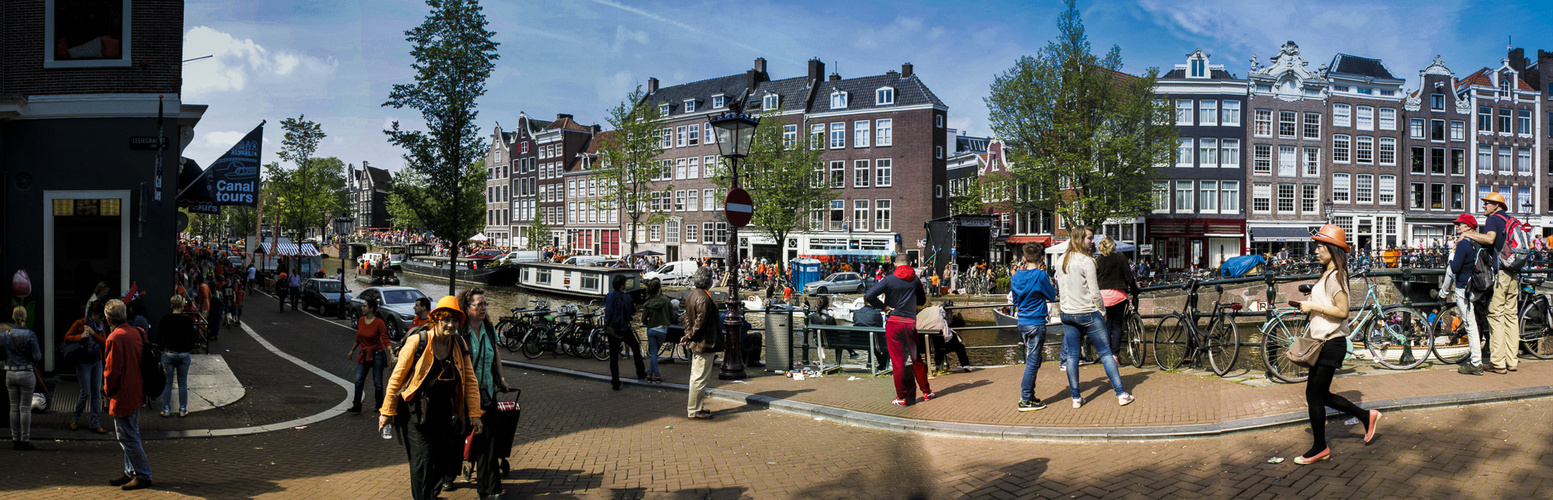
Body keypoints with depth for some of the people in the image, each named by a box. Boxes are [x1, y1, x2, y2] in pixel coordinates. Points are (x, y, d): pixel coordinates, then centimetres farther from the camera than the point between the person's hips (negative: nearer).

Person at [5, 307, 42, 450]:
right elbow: (37, 357, -11)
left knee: (14, 408, 11)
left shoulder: (6, 334, 1)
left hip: (10, 373, 4)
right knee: (25, 408, 2)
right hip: (26, 373, -4)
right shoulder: (30, 335, -11)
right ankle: (25, 440, 4)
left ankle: (15, 439, 15)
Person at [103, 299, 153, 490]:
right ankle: (131, 472, 26)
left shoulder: (115, 338, -19)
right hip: (137, 393, 9)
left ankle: (143, 476, 1)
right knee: (130, 435, 19)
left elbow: (112, 369, -18)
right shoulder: (137, 333, 7)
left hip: (122, 396, -9)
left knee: (128, 437, -2)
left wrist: (108, 390, -3)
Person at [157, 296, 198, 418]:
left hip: (168, 354, 0)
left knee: (167, 383, 8)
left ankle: (166, 410, 13)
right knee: (183, 383, 9)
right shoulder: (188, 320, -8)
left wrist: (162, 349, 15)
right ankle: (183, 410, 14)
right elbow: (192, 338, -3)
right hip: (184, 354, 0)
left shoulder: (165, 319, -7)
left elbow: (159, 337, -1)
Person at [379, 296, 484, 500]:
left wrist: (474, 414, 5)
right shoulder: (417, 342, -11)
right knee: (422, 460, -9)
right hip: (416, 412, -4)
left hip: (444, 413, 4)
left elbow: (470, 380, 7)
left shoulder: (459, 345, 2)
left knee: (442, 462, 9)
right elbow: (397, 377, -6)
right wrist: (387, 411, -3)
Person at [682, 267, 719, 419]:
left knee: (695, 376, 18)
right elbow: (700, 322, -21)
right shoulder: (704, 299, -21)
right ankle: (694, 410, 1)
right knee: (700, 378, -4)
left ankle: (693, 407, 26)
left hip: (695, 344, 11)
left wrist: (688, 336, 13)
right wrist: (689, 337, -9)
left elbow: (688, 318, 15)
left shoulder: (691, 295, 11)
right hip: (704, 344, -11)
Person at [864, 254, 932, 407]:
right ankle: (926, 392, 25)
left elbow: (868, 296, -14)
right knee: (916, 359, 15)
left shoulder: (889, 279, -7)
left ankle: (901, 397, 6)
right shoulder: (915, 279, 1)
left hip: (894, 323, -2)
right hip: (911, 323, 2)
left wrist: (884, 307, -4)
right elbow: (922, 300, 15)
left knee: (897, 361, 3)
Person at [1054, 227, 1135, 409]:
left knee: (1072, 356, 9)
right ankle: (1121, 394, 6)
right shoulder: (1086, 261, -14)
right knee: (1105, 353, 3)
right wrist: (1102, 312, -1)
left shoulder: (1061, 261, 6)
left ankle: (1076, 398, 11)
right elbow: (1094, 293, -13)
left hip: (1067, 313, 6)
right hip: (1088, 313, -6)